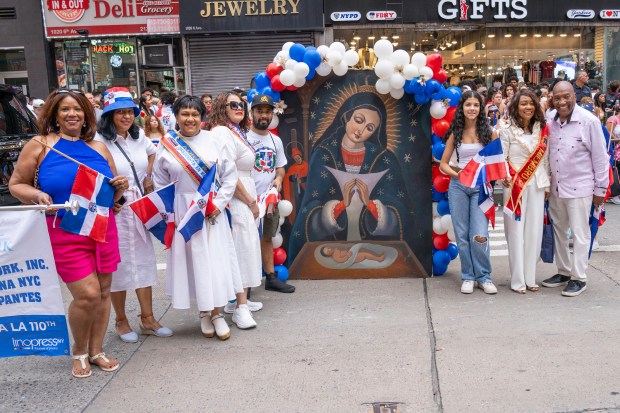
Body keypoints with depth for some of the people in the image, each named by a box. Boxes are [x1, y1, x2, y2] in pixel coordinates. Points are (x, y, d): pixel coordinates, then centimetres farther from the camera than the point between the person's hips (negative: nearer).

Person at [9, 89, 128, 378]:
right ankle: (79, 352, 18)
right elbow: (16, 184, 3)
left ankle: (96, 350, 28)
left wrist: (120, 187, -4)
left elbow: (112, 195, 19)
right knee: (87, 294, -9)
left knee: (103, 291, 8)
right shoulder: (39, 145, 1)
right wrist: (37, 195, -17)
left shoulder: (99, 148, 11)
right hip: (64, 232, -4)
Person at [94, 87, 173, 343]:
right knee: (119, 265, 4)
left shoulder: (139, 137, 7)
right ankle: (121, 321, 20)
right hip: (113, 210, -6)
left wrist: (148, 176, 15)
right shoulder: (98, 141, -13)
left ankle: (147, 318, 21)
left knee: (144, 261, 10)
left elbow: (152, 152, 28)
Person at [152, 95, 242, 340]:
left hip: (212, 210, 0)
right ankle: (204, 313, 17)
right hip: (182, 211, 0)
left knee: (215, 257, 1)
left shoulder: (215, 141, -2)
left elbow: (229, 176, 0)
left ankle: (216, 312, 13)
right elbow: (160, 183, 6)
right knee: (192, 257, 4)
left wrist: (218, 204, -9)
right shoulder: (166, 145, 1)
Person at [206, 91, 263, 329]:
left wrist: (251, 199, 12)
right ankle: (241, 308, -5)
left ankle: (237, 300, 24)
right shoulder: (222, 132, -13)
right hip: (235, 200, -10)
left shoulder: (235, 132, 19)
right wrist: (251, 202, -13)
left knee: (244, 248, 14)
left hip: (243, 198, 10)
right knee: (241, 249, -9)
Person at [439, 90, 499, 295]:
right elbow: (443, 164, 10)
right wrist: (456, 173, -8)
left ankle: (484, 276, 10)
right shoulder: (455, 134, 7)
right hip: (458, 186, 2)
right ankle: (468, 276, 19)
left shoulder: (489, 132, 2)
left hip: (481, 186, -2)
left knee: (479, 235, -9)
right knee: (462, 235, 5)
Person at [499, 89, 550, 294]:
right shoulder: (507, 130, -2)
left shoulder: (542, 130, 9)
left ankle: (530, 277, 15)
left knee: (534, 231, 5)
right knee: (516, 231, -1)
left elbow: (545, 160, 11)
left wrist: (547, 185, 10)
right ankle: (518, 280, 6)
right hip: (514, 186, -4)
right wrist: (504, 177, -18)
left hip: (536, 185, 4)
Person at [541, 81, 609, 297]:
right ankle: (563, 271, 29)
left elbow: (600, 157, -8)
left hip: (579, 188, -6)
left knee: (580, 234, 2)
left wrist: (600, 189, -6)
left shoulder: (589, 121, -13)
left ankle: (578, 278, 13)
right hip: (555, 188, 6)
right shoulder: (550, 123, 3)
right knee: (558, 231, 15)